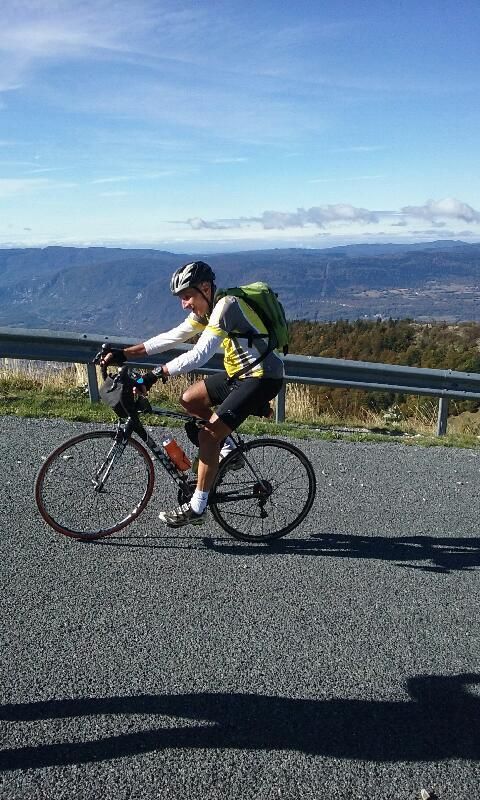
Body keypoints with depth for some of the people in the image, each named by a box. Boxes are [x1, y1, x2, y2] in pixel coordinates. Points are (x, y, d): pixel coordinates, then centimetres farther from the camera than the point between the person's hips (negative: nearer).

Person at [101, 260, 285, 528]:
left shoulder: (226, 306, -20)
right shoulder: (206, 310, 8)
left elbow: (199, 355, -30)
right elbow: (171, 337, 6)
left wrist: (156, 374, -32)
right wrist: (124, 354, 1)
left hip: (262, 378, -9)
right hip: (241, 373, 9)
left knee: (208, 434, -13)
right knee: (190, 400, 10)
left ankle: (197, 508, -2)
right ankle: (229, 450, 20)